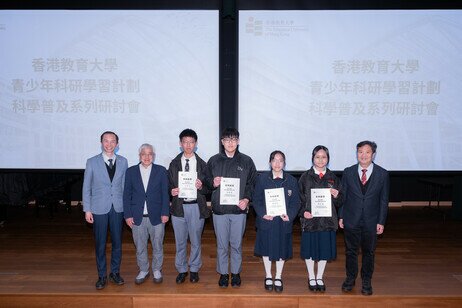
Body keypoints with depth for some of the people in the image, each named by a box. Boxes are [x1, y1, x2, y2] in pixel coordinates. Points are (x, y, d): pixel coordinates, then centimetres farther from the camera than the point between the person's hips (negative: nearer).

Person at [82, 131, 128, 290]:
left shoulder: (123, 161, 3)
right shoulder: (92, 162, -2)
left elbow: (125, 185, 6)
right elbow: (86, 187, 1)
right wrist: (87, 210, -3)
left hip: (118, 208, 2)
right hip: (99, 209, -2)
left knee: (117, 242, 10)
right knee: (100, 244, 7)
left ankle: (115, 272, 27)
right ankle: (102, 275, 23)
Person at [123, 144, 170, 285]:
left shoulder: (161, 171, 1)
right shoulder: (131, 171, 4)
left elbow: (165, 193, 0)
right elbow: (126, 195, 3)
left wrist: (165, 213, -7)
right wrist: (127, 215, -3)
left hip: (156, 216, -1)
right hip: (137, 217, 1)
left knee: (157, 246, 10)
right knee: (140, 247, 12)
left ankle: (157, 270, 29)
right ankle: (143, 270, 30)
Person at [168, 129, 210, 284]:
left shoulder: (202, 164, 1)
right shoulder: (174, 164, 4)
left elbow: (207, 188, 1)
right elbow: (169, 185, 7)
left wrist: (201, 187, -20)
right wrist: (172, 191, -14)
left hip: (196, 207, -1)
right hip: (179, 206, 1)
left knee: (195, 241, 10)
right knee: (180, 241, 10)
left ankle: (194, 269, 27)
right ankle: (181, 270, 27)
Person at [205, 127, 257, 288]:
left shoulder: (246, 161, 3)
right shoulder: (214, 161, 4)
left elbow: (252, 183, 5)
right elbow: (207, 181, 10)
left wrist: (246, 199, -9)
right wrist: (213, 184, -12)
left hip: (239, 209, 0)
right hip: (219, 209, 0)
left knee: (237, 244, 9)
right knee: (222, 244, 9)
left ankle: (236, 273, 26)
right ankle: (223, 273, 25)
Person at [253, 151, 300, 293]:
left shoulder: (291, 181, 2)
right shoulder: (262, 178, -2)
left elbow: (296, 202, 2)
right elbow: (256, 200, -2)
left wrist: (290, 215, -14)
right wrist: (263, 213, -16)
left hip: (284, 222, 1)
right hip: (266, 221, -1)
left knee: (282, 249, 10)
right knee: (266, 249, 9)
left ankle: (278, 277, 28)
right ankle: (268, 276, 29)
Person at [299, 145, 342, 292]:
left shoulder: (333, 178, 6)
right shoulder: (305, 177, 0)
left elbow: (339, 203, 8)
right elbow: (299, 198, -1)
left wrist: (336, 196, -13)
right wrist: (303, 212, -15)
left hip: (327, 220, 2)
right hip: (309, 219, -2)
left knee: (325, 248, 9)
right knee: (310, 248, 7)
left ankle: (320, 278, 28)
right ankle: (311, 278, 26)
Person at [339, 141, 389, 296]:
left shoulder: (382, 174, -4)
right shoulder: (348, 172, -2)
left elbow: (384, 200, -2)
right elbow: (343, 196, 3)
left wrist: (381, 222, -4)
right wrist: (341, 216, 0)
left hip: (371, 222, 0)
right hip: (351, 220, 1)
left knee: (369, 252, 12)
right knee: (351, 251, 12)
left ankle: (366, 281, 28)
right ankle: (350, 278, 30)